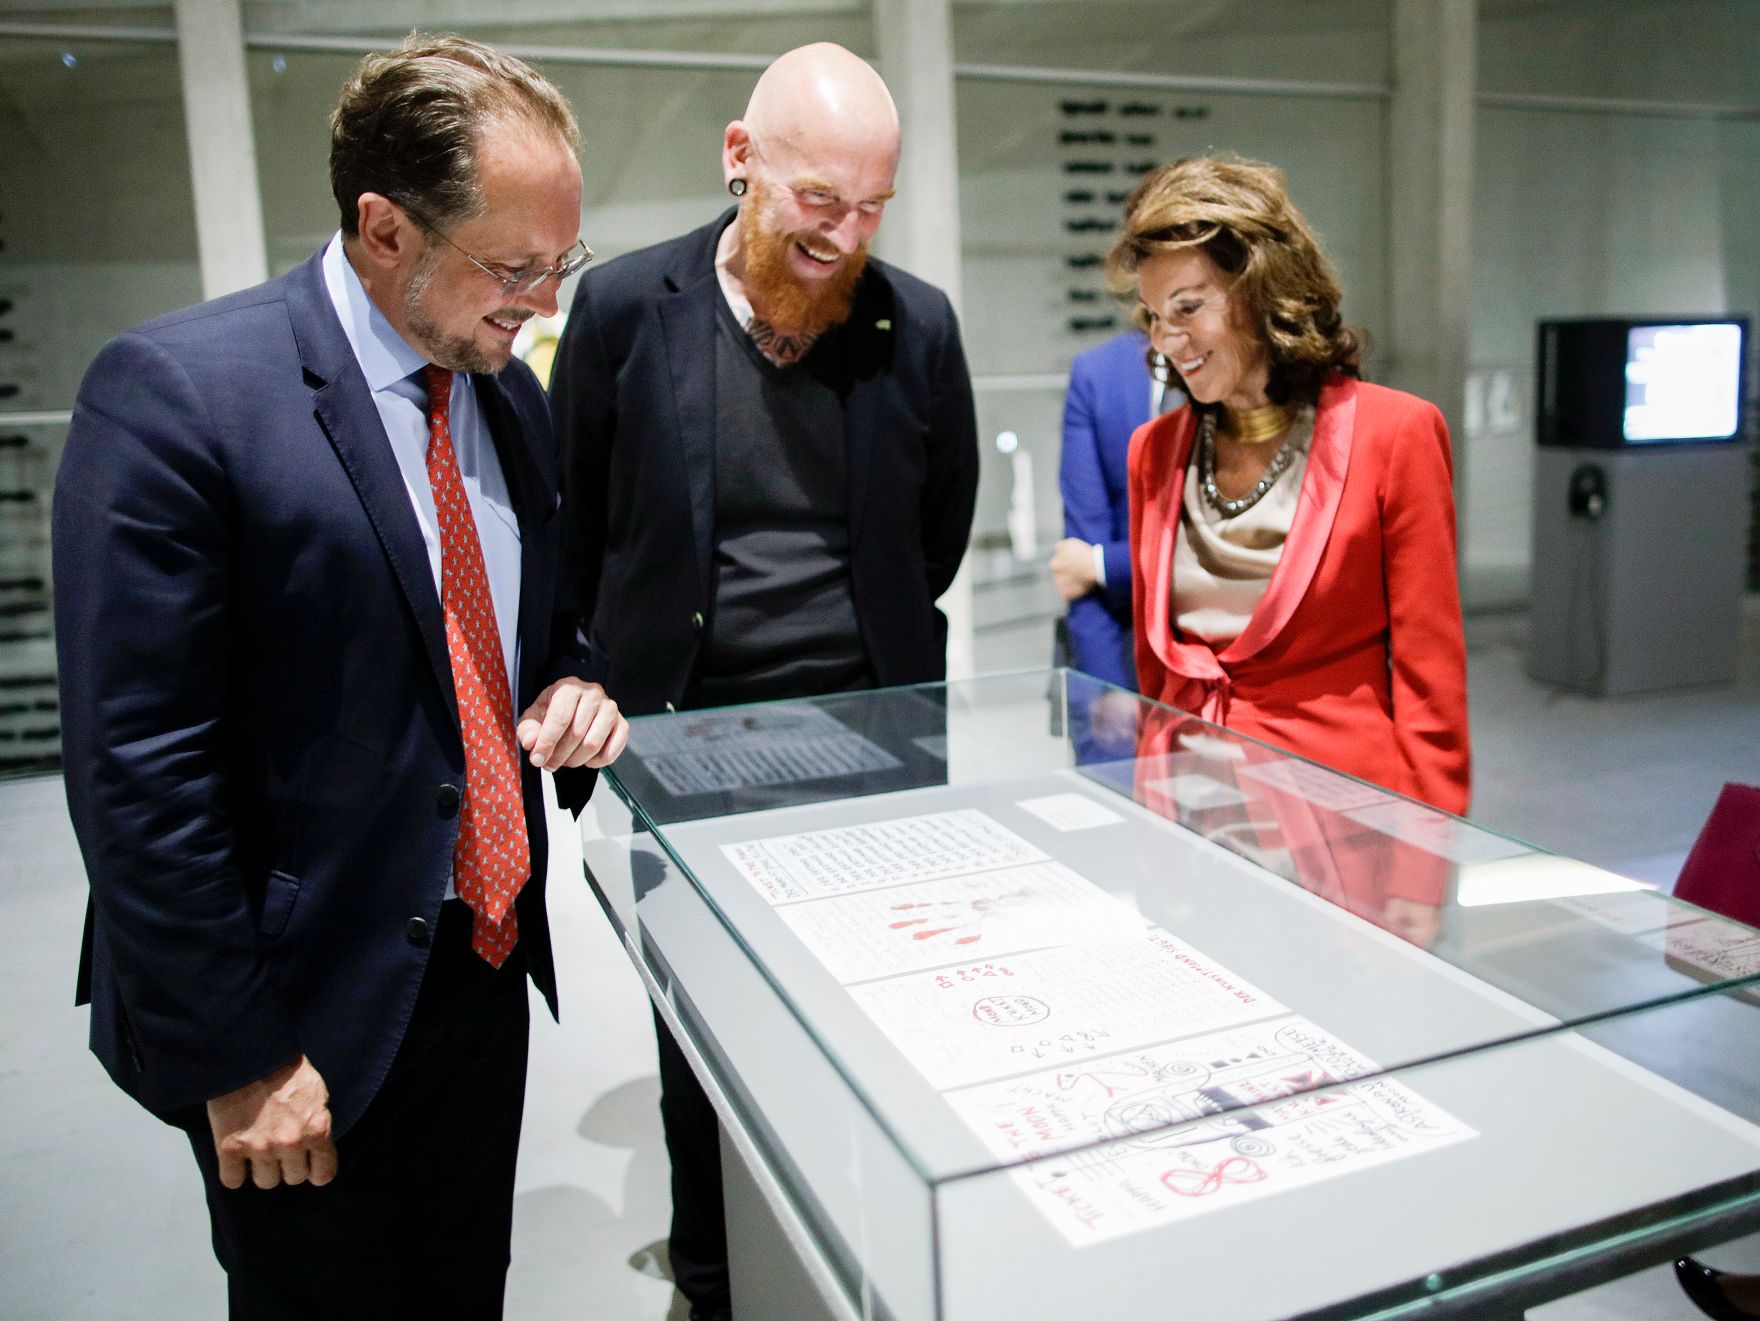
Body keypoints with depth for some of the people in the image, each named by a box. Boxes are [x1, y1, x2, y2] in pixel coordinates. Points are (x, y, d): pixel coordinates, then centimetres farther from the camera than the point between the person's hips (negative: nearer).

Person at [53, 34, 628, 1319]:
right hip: (311, 1014, -6)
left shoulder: (510, 393, 5)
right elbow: (139, 767, -18)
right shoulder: (175, 391, -17)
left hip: (484, 961, 6)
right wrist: (237, 1053, -16)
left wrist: (575, 684, -4)